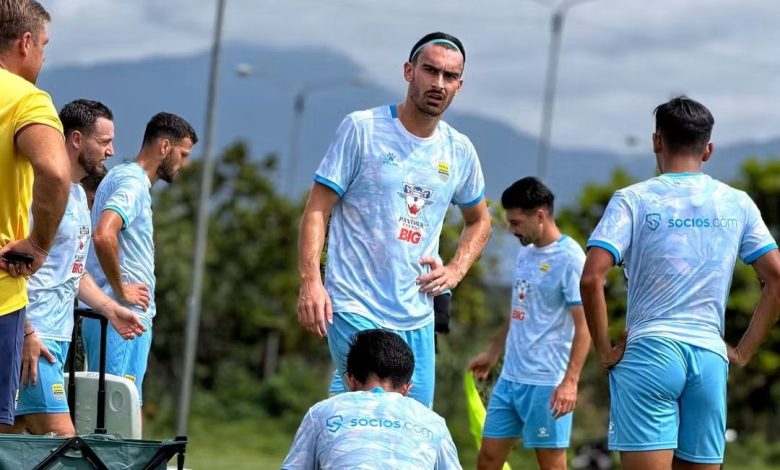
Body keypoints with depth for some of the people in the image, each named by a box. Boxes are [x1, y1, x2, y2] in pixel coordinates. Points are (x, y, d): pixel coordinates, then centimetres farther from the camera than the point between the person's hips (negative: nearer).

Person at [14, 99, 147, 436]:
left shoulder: (79, 195, 20)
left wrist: (108, 308, 19)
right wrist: (26, 333, -22)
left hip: (59, 335, 10)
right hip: (33, 336, -10)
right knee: (60, 437, -17)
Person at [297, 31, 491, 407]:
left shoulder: (460, 151, 9)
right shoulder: (362, 129, -5)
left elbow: (479, 220, 26)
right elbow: (317, 210, -6)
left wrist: (455, 271, 8)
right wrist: (310, 281, -18)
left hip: (418, 318, 6)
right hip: (354, 309, -6)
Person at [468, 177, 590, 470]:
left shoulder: (569, 259, -13)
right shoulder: (525, 252, 13)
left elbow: (583, 327, -16)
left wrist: (570, 382, -22)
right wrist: (492, 353, 28)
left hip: (546, 384, -8)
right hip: (510, 377, 8)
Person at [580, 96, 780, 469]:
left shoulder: (633, 200, 0)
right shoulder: (737, 204, 10)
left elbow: (591, 279, -11)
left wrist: (605, 351, -1)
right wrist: (743, 351, 11)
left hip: (649, 352, -3)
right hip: (711, 356, 3)